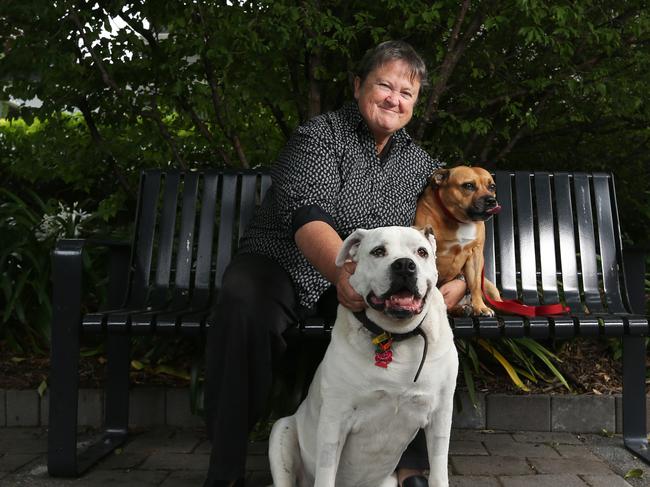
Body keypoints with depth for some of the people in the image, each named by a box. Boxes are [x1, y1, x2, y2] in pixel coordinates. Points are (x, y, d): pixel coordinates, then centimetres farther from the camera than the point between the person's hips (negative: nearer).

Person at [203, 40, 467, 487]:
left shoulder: (420, 165, 10)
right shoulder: (320, 135, -7)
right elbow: (307, 217, -25)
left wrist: (458, 281, -14)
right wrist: (343, 273, -45)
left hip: (365, 278, 4)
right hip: (281, 264, -4)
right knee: (243, 307, -35)